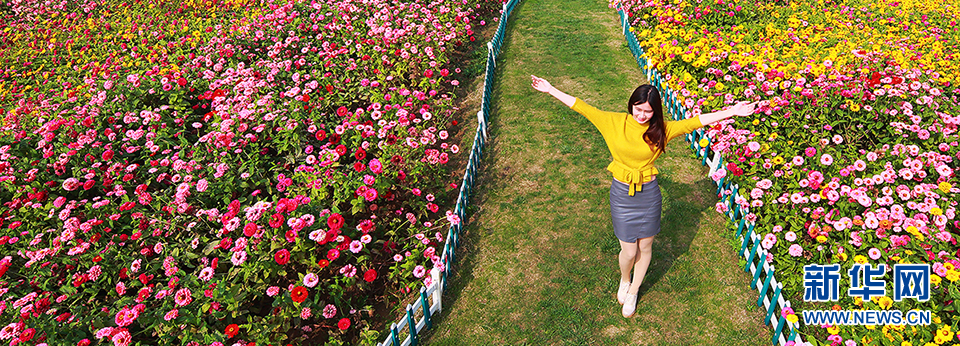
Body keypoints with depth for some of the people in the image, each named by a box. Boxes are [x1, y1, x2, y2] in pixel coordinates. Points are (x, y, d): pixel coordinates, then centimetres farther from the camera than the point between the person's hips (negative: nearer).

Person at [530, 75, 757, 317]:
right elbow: (582, 108, -8)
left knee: (645, 246, 14)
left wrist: (731, 112, -10)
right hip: (622, 193, -1)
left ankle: (633, 293, 39)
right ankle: (624, 281, 40)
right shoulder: (614, 122, -9)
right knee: (629, 251, 4)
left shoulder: (660, 130, -6)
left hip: (649, 194, 1)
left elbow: (695, 122, -5)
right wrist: (550, 90, -8)